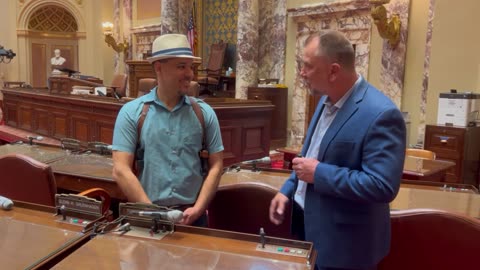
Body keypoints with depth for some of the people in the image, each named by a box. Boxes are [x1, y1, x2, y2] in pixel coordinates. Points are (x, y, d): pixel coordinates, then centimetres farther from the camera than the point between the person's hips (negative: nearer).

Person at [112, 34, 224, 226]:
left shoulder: (204, 113, 0)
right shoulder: (131, 112, -5)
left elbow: (216, 166, 1)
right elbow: (121, 171, -8)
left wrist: (198, 208, -9)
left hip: (191, 215, 2)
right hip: (147, 214, -1)